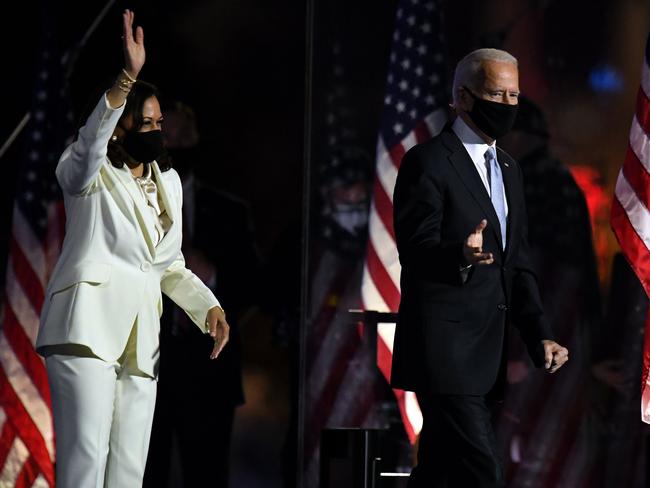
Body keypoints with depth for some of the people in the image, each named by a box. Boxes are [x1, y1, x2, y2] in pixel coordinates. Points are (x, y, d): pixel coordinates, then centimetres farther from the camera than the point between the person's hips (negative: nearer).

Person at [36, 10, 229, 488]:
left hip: (140, 338, 7)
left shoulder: (168, 182, 21)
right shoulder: (89, 174, 2)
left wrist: (209, 307, 9)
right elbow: (89, 143, -22)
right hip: (89, 324, -7)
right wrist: (128, 78, -35)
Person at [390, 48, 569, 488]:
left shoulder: (508, 169, 20)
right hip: (444, 347, -8)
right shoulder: (428, 162, -7)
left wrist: (540, 336, 9)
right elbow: (415, 249, -14)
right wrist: (461, 254, -36)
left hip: (485, 352, 8)